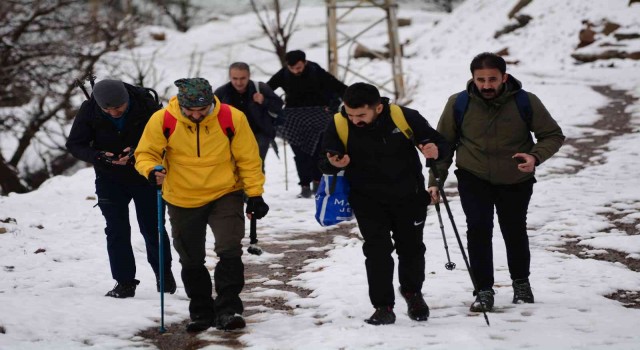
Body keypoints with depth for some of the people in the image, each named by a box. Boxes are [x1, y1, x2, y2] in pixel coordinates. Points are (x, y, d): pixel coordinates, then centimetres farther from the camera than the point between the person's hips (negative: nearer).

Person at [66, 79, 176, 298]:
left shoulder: (144, 103, -21)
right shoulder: (89, 110, -17)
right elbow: (74, 144, -10)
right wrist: (98, 156, -30)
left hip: (144, 175, -1)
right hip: (110, 178, 1)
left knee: (152, 227, 6)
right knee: (117, 230, -1)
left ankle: (164, 272, 29)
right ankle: (124, 282, 7)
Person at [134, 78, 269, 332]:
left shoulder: (232, 118, -15)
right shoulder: (162, 120, -16)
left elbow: (248, 159, -6)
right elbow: (145, 153, -5)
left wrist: (254, 195, -7)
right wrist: (152, 170, -27)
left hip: (225, 195, -1)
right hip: (182, 201, 2)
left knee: (230, 251, -17)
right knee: (191, 261, 12)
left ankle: (228, 309, -7)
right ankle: (201, 312, 29)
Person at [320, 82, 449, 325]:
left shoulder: (404, 117, -20)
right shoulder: (338, 125, -17)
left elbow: (438, 142, -8)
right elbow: (325, 163, -6)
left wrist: (435, 151, -31)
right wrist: (333, 164, -29)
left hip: (408, 196, 1)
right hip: (367, 199, 0)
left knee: (411, 246, 15)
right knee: (377, 250, -8)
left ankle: (412, 292, 39)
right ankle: (383, 306, 3)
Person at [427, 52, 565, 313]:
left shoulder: (526, 102, -15)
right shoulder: (458, 103, -12)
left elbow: (553, 135, -5)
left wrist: (536, 156, -25)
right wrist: (435, 181, -6)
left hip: (516, 181, 0)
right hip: (473, 178, 0)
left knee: (514, 231, 11)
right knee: (478, 230, -14)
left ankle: (521, 282, 36)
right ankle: (484, 291, -2)